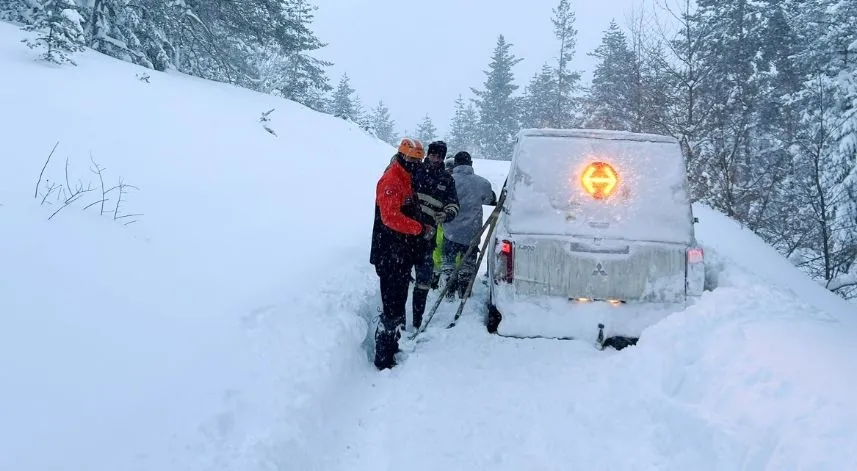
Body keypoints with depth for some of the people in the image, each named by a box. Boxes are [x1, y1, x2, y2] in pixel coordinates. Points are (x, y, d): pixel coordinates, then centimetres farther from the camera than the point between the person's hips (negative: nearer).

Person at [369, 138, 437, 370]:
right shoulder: (391, 180, -13)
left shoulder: (406, 180, 18)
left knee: (398, 305, 18)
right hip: (390, 257, -10)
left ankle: (392, 348, 30)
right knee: (393, 308, -8)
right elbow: (390, 217, -25)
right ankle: (384, 359, -2)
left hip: (402, 255, 10)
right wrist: (421, 229, -24)